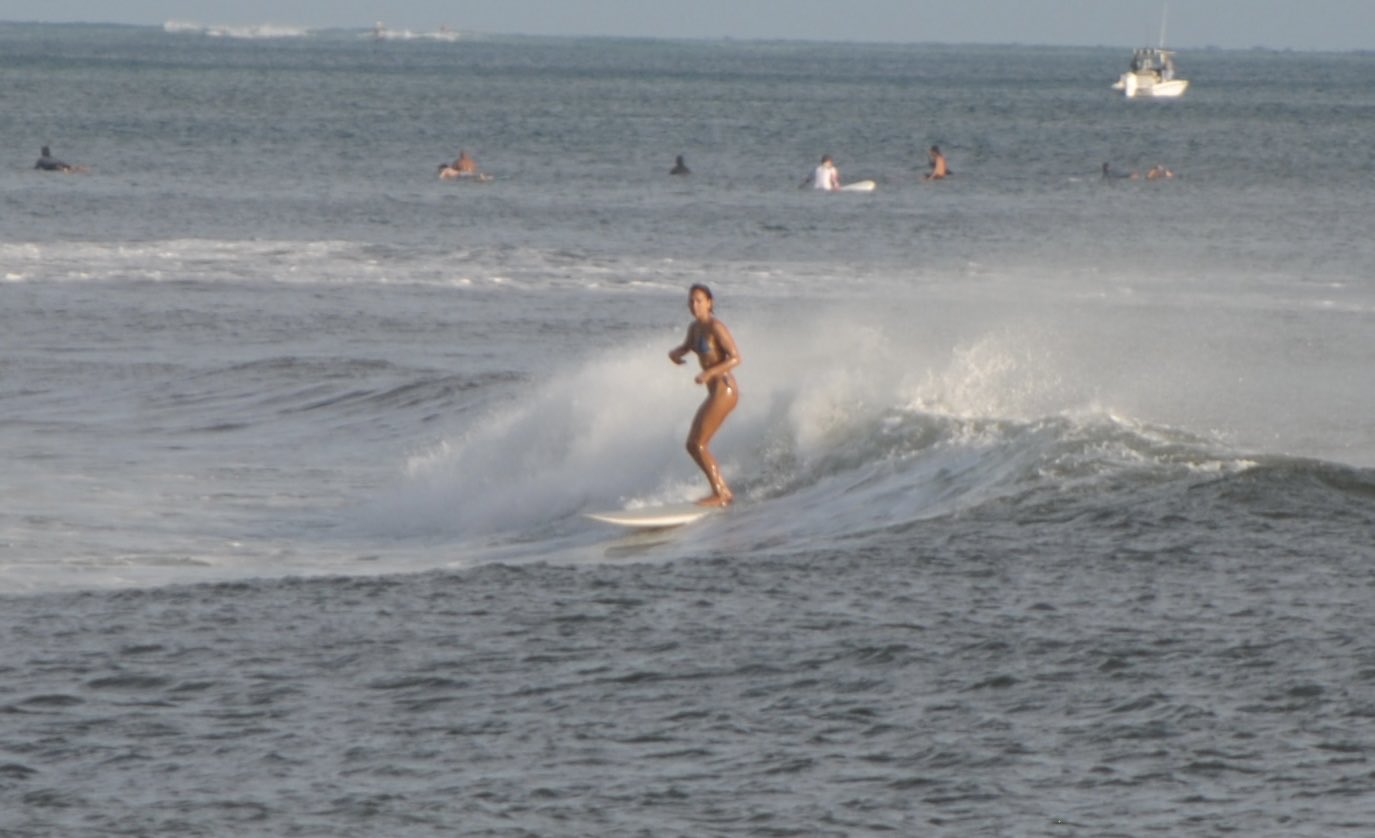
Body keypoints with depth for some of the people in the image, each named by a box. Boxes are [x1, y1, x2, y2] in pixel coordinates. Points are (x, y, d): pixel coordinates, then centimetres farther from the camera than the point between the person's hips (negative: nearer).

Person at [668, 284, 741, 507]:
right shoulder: (694, 327, 11)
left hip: (724, 390, -10)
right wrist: (675, 352, 8)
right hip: (715, 393, 10)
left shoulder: (716, 327, -14)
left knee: (699, 444, -11)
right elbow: (686, 347, 31)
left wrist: (709, 373, -27)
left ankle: (719, 494, -6)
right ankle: (724, 491, 15)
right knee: (692, 446, 11)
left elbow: (735, 358, -17)